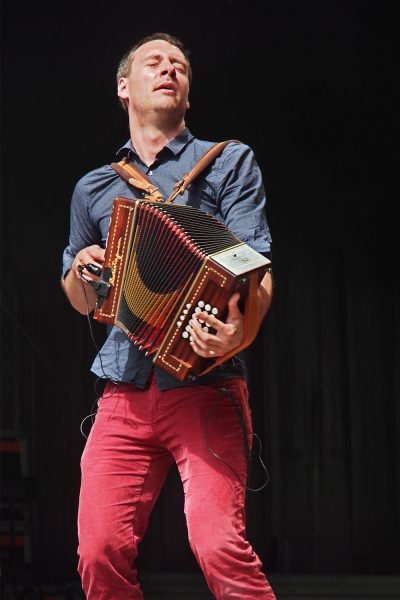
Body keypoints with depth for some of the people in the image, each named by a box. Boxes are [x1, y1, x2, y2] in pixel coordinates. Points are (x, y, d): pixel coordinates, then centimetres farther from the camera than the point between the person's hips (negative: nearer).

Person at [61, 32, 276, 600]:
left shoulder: (229, 162, 9)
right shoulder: (93, 189, 19)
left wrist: (241, 328, -25)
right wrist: (81, 269, 6)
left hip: (205, 388, -3)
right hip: (126, 397, 4)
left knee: (218, 542, -22)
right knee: (101, 553, -9)